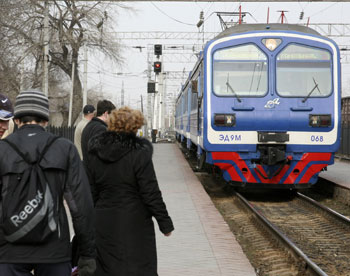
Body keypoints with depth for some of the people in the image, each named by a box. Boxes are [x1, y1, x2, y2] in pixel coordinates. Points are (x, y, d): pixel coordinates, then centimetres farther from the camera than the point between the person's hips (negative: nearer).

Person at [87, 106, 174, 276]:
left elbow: (91, 192, 8)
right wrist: (165, 223, -4)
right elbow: (151, 193, -12)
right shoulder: (139, 154, -12)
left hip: (104, 225, 5)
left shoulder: (94, 154, 4)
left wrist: (92, 221, 17)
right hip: (134, 223, -5)